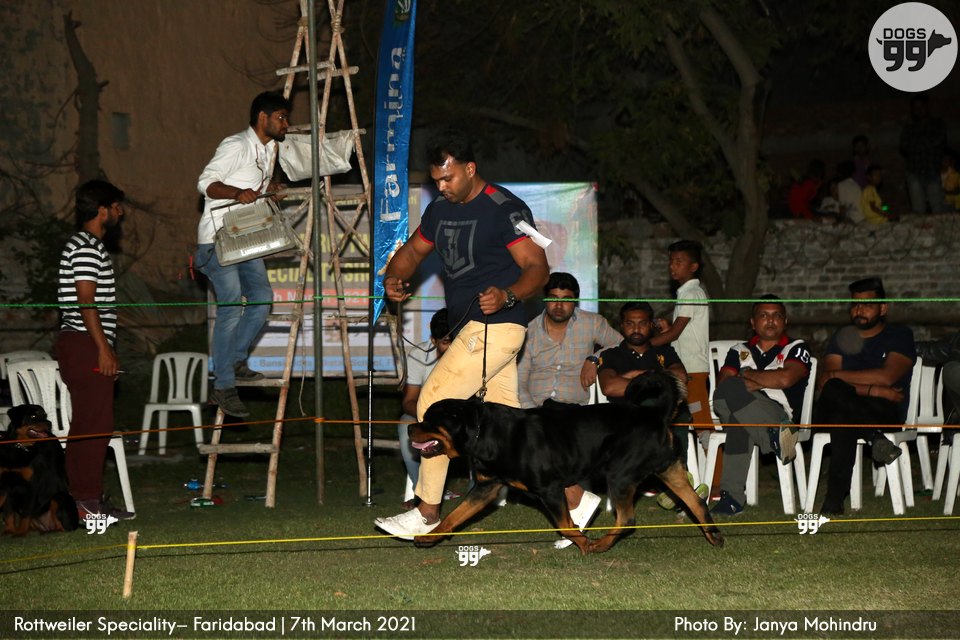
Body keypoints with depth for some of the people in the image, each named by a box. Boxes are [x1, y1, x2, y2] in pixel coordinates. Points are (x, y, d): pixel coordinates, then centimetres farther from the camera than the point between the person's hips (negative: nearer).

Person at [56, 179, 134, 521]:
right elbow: (86, 300, -18)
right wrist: (103, 349, -19)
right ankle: (87, 500, -9)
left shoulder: (89, 245, 21)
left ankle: (87, 497, 15)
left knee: (88, 424, 11)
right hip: (84, 343, -11)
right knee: (94, 423, -10)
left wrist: (105, 348, 23)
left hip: (84, 345, 11)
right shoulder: (86, 247, -11)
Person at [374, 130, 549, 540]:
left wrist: (508, 296, -34)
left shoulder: (505, 210, -12)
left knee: (433, 402, -11)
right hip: (471, 330, 9)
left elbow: (538, 268, -15)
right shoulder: (440, 210, 13)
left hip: (495, 327, -9)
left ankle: (427, 513, -5)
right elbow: (413, 249, 23)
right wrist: (395, 278, 1)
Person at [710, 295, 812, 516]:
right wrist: (762, 382, -6)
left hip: (778, 413, -3)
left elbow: (785, 378, -9)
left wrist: (747, 375, 4)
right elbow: (722, 381, 7)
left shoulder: (796, 349, 14)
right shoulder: (740, 351, 27)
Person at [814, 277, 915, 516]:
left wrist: (837, 375, -2)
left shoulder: (900, 336, 12)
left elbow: (886, 377, -9)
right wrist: (874, 390, -12)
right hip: (832, 412, 3)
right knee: (834, 391, -36)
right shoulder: (842, 338, 22)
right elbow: (824, 381, 2)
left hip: (885, 412, -3)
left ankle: (835, 498, -42)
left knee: (842, 417, -40)